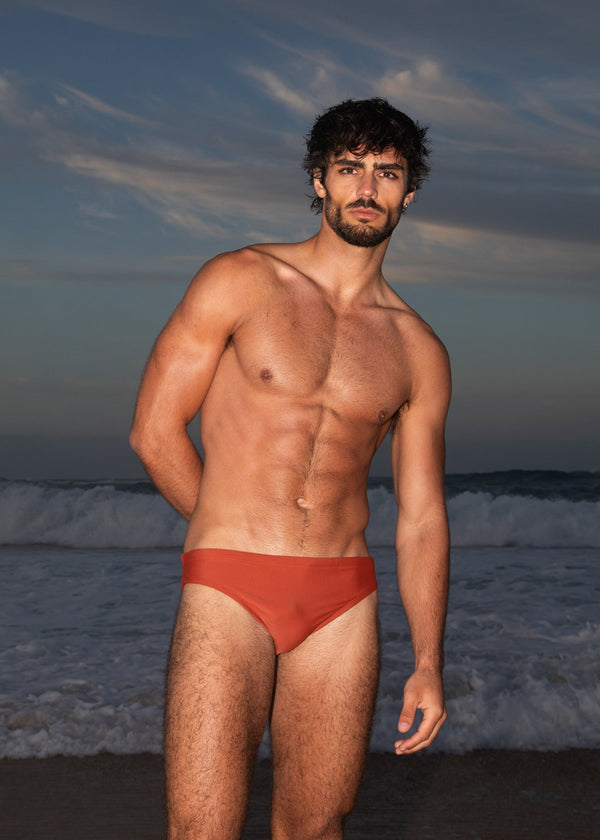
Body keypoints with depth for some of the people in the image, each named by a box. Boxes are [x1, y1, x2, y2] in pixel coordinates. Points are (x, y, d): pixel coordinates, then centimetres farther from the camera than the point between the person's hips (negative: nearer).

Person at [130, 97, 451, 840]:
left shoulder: (418, 353, 9)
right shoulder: (239, 283, 0)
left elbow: (422, 518, 11)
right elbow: (154, 430, 1)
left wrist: (428, 664, 5)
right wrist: (239, 543, 9)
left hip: (344, 606, 3)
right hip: (227, 594, -3)